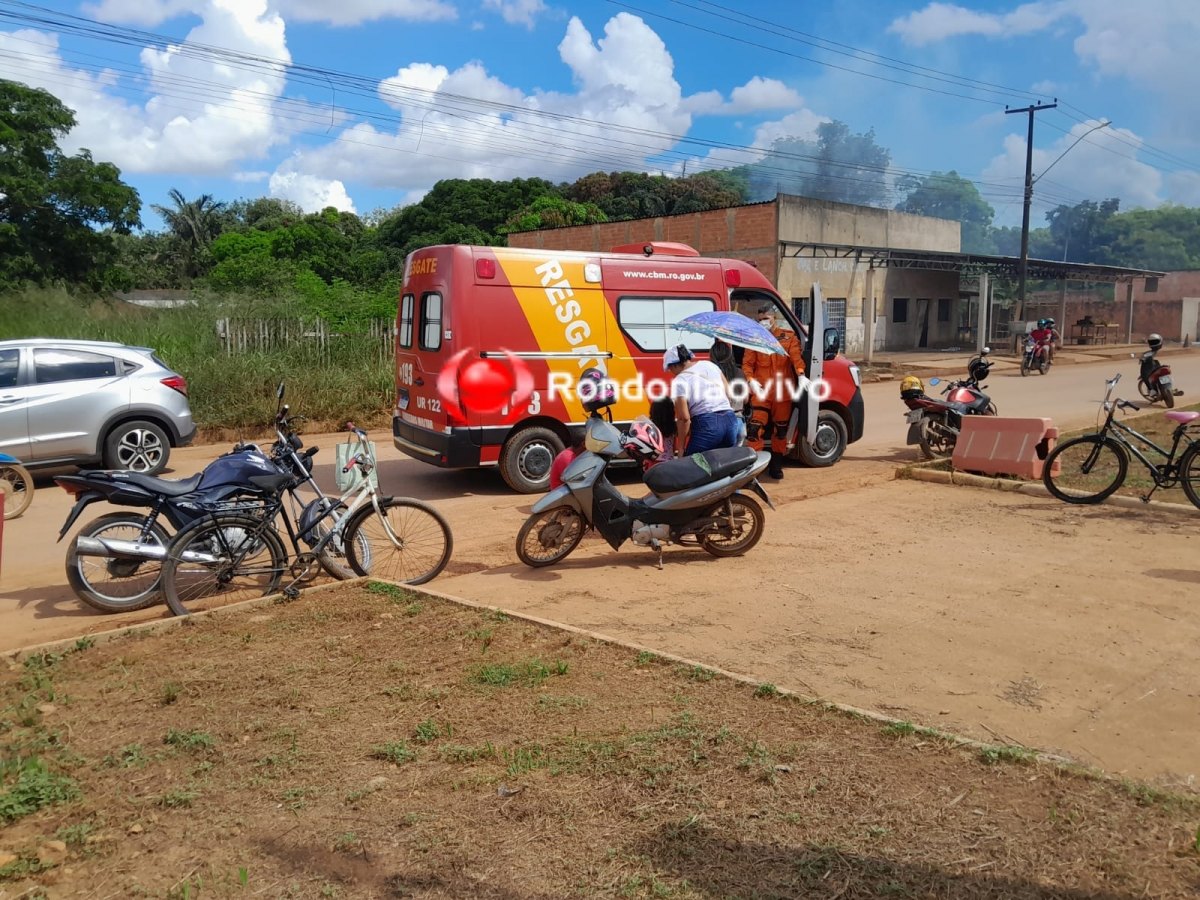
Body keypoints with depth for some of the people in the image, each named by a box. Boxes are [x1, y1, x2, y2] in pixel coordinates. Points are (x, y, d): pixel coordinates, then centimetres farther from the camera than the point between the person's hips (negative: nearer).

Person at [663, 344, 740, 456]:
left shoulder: (680, 381, -3)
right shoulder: (709, 365, 15)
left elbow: (684, 417, -9)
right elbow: (728, 394, 19)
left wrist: (681, 448, -4)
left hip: (706, 423, -7)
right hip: (730, 420, 7)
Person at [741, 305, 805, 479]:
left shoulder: (788, 337, 6)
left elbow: (796, 356, -8)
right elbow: (747, 363, 3)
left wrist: (800, 374, -26)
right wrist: (751, 380, -15)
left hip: (783, 392, 1)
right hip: (761, 391, -1)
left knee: (780, 429, 11)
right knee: (755, 427, -13)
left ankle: (776, 465, 25)